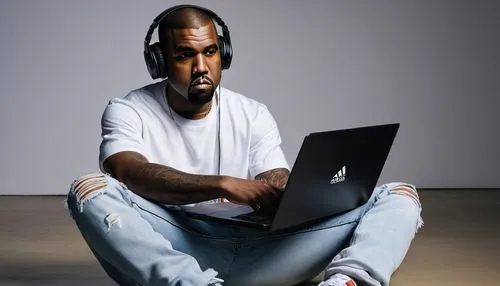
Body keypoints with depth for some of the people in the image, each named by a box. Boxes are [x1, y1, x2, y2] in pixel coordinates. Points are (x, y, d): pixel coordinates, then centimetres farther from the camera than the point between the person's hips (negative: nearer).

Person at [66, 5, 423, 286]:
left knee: (399, 196, -10)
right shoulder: (128, 112, 3)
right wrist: (224, 185, -31)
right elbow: (131, 174, -17)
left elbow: (279, 189, 2)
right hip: (171, 252, -2)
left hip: (250, 254, 3)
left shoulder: (254, 115, 12)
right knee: (89, 189, -30)